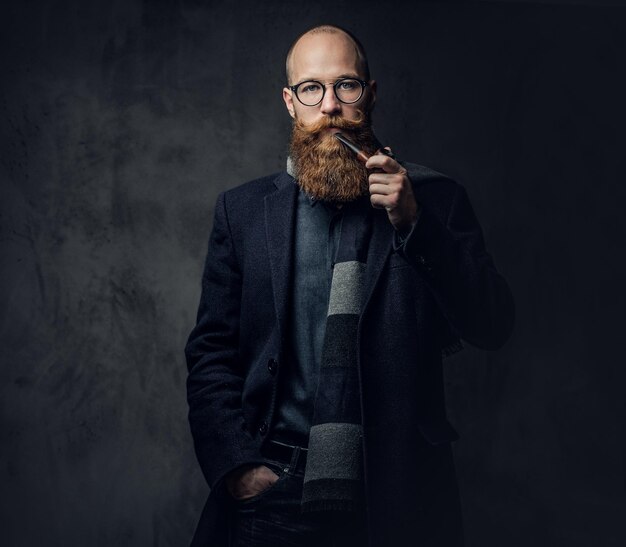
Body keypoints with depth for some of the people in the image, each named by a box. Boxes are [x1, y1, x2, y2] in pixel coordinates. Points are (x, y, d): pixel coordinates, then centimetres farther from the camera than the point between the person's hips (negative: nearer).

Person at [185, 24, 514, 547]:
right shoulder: (243, 209, 5)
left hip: (397, 494, 0)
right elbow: (212, 352, 5)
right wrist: (237, 464, -8)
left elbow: (493, 328, -5)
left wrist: (414, 223, -15)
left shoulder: (433, 199, 1)